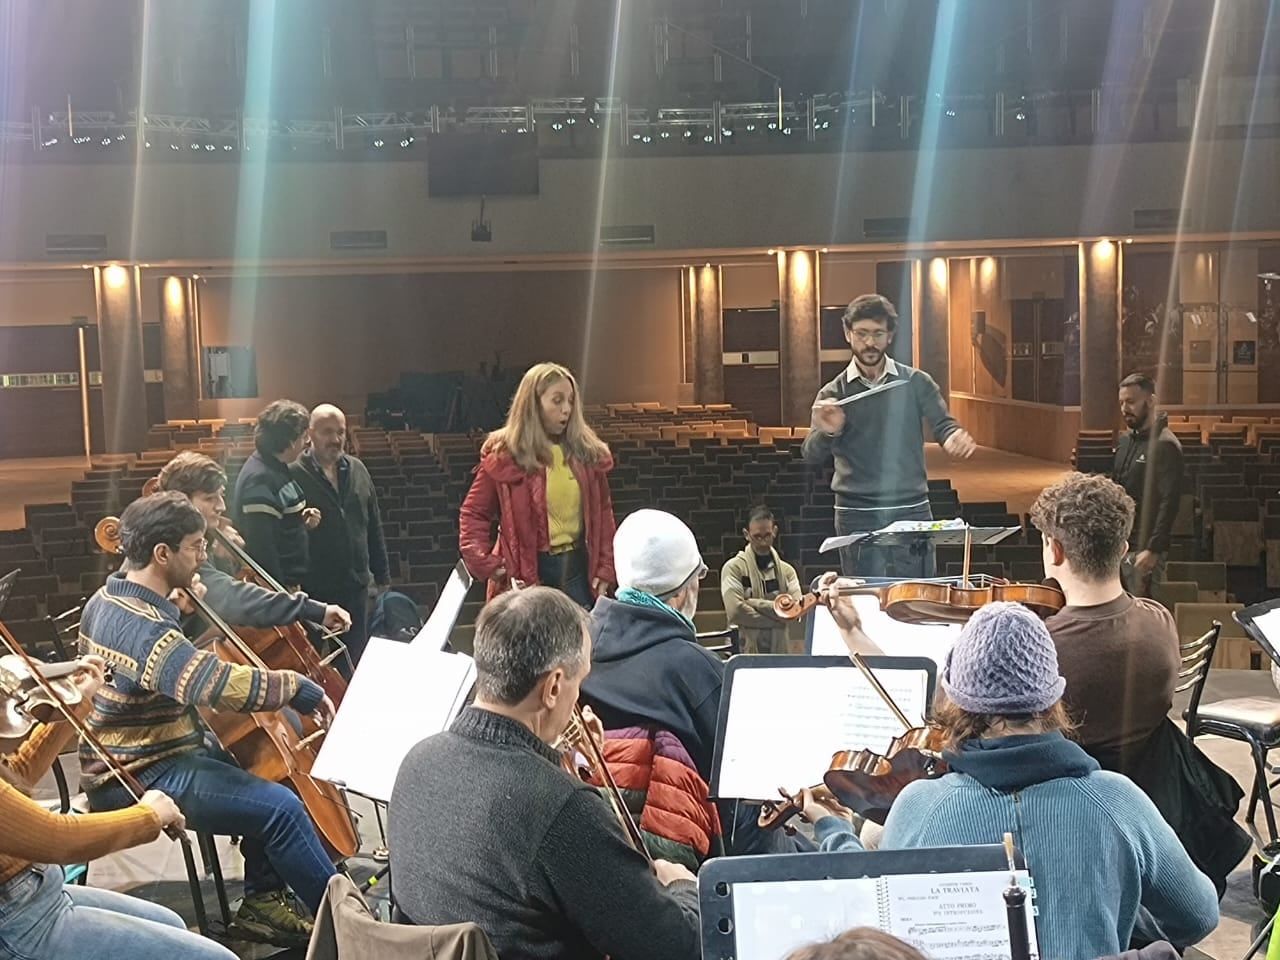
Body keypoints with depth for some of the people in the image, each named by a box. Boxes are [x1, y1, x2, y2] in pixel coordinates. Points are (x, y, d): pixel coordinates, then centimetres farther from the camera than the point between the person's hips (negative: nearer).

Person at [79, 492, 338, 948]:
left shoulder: (107, 599, 6)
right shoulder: (143, 627, -27)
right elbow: (226, 686, -39)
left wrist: (182, 608, 13)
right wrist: (302, 688, -26)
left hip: (136, 755, 11)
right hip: (139, 780, -11)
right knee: (281, 807, -21)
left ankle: (261, 901, 15)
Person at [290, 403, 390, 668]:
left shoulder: (357, 470, 8)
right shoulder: (294, 475, -10)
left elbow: (374, 527, 13)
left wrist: (382, 575, 15)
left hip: (356, 586, 5)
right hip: (312, 589, -5)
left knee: (355, 660, 15)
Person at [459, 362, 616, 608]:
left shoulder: (587, 452, 5)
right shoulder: (505, 455, -6)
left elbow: (602, 510, 11)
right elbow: (474, 513, 0)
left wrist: (605, 567, 4)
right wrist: (484, 564, -12)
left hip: (578, 565, 4)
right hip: (529, 572, -4)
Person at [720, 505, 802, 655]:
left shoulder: (787, 571, 9)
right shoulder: (734, 568, -4)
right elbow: (736, 612, -16)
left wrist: (755, 603, -13)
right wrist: (777, 619, -10)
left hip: (779, 651, 4)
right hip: (745, 652, -4)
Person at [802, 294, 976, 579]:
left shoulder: (915, 383, 4)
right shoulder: (833, 394, 3)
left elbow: (942, 424, -4)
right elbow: (812, 454, -5)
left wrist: (955, 437, -29)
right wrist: (828, 432, -29)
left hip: (912, 512, 0)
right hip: (857, 516, 0)